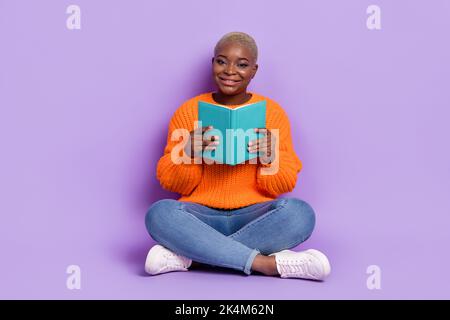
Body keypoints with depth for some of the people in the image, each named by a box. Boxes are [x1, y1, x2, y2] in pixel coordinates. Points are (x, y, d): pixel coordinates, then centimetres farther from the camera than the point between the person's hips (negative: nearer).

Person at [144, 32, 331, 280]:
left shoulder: (273, 112, 3)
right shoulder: (188, 111, 4)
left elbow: (285, 184, 2)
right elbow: (172, 184, 2)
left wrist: (270, 158, -19)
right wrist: (188, 154, -18)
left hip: (255, 217, 1)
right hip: (201, 216, 0)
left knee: (299, 213, -30)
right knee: (159, 213, -31)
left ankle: (186, 256, -26)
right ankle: (269, 263, -28)